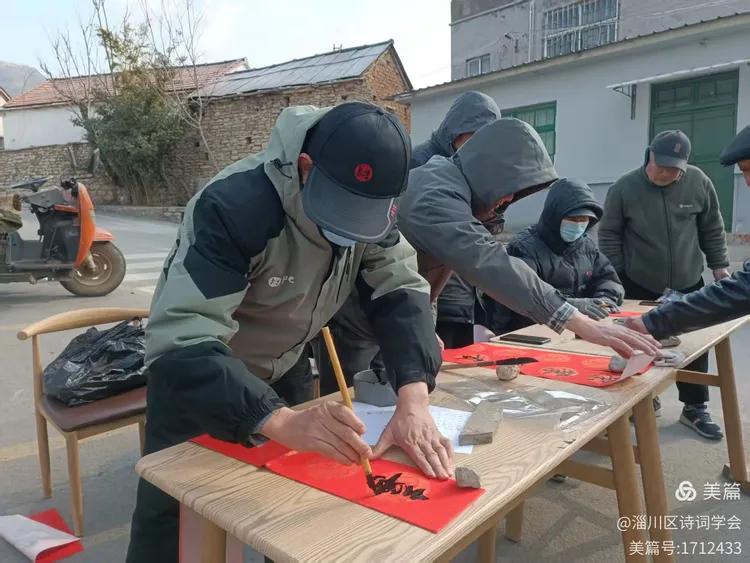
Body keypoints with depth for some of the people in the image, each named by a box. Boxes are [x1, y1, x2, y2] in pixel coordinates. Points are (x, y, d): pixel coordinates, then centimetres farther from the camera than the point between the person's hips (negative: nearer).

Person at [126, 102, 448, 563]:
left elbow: (401, 290, -20)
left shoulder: (371, 205, -17)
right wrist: (283, 421, -57)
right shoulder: (234, 205, -36)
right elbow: (180, 340, -43)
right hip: (194, 370, -4)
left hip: (282, 369, 5)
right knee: (175, 513, 6)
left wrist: (414, 400, -36)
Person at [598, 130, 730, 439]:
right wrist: (611, 277, -7)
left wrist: (719, 265, 5)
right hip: (639, 284, -2)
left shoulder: (698, 182, -5)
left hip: (688, 282, 2)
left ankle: (694, 408, 21)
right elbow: (609, 235, -5)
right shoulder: (624, 188, -11)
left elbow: (712, 229, 5)